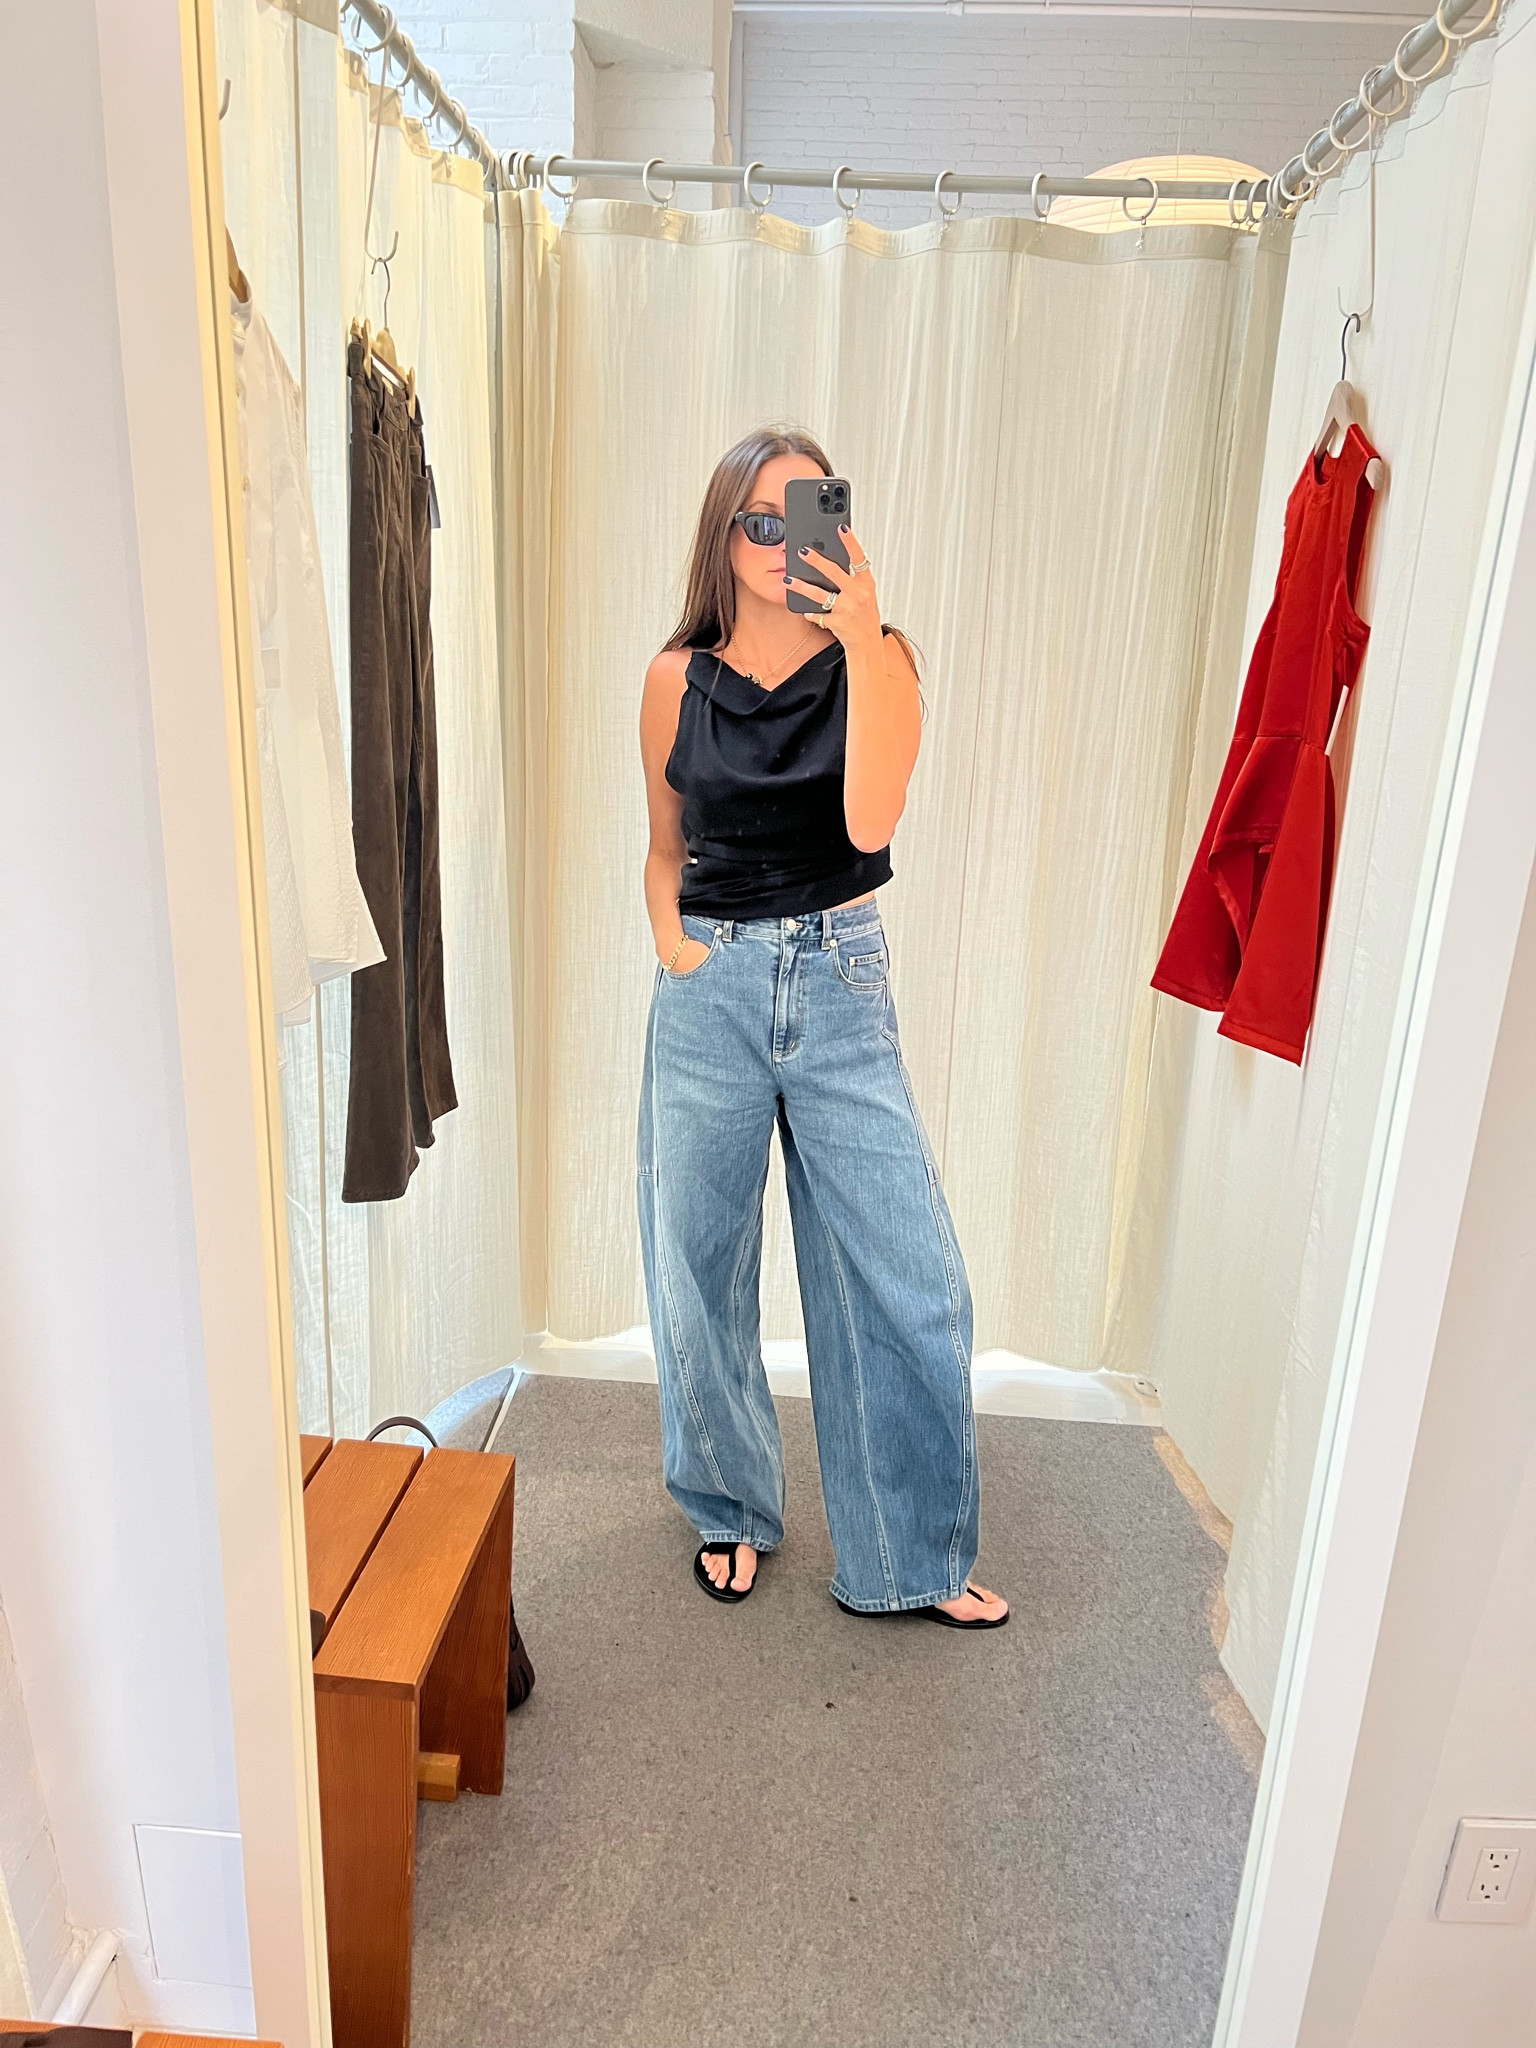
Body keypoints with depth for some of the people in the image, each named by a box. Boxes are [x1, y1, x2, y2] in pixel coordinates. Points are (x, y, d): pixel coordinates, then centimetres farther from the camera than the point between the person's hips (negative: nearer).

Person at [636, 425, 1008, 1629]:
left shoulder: (873, 658, -2)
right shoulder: (679, 680, 2)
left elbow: (870, 821, -20)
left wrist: (860, 637, -23)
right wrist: (668, 938, -1)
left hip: (842, 986, -1)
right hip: (710, 990, 1)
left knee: (909, 1280, 1)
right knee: (701, 1272, 11)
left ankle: (912, 1555, 24)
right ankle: (731, 1509, 37)